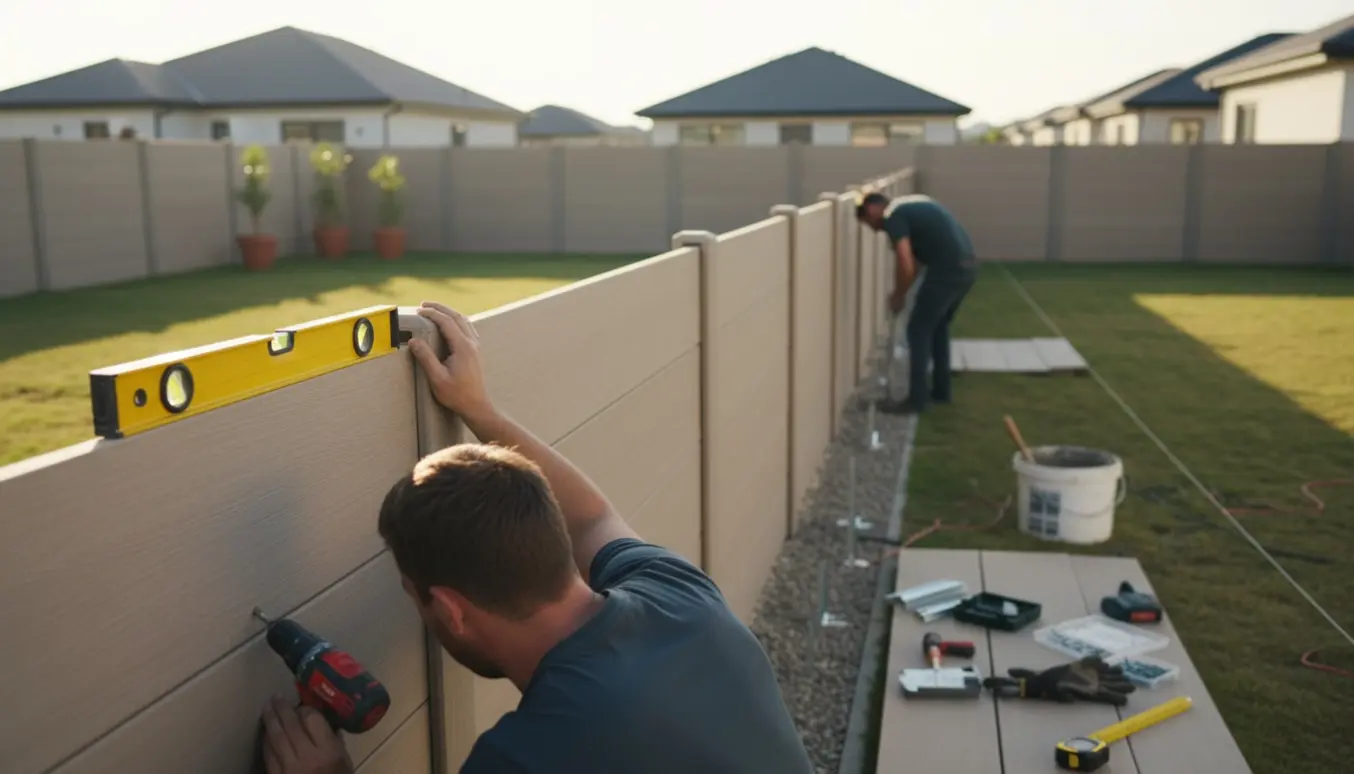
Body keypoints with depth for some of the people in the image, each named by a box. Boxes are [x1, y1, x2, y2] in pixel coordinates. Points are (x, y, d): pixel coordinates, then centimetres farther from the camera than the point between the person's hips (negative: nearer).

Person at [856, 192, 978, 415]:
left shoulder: (892, 217, -6)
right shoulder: (910, 206, 23)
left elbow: (906, 267, -15)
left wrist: (898, 297, 2)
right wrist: (901, 293, 26)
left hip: (948, 270, -9)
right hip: (967, 266, 9)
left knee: (918, 331, 2)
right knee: (938, 327, 23)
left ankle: (916, 400, 8)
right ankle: (941, 390, 31)